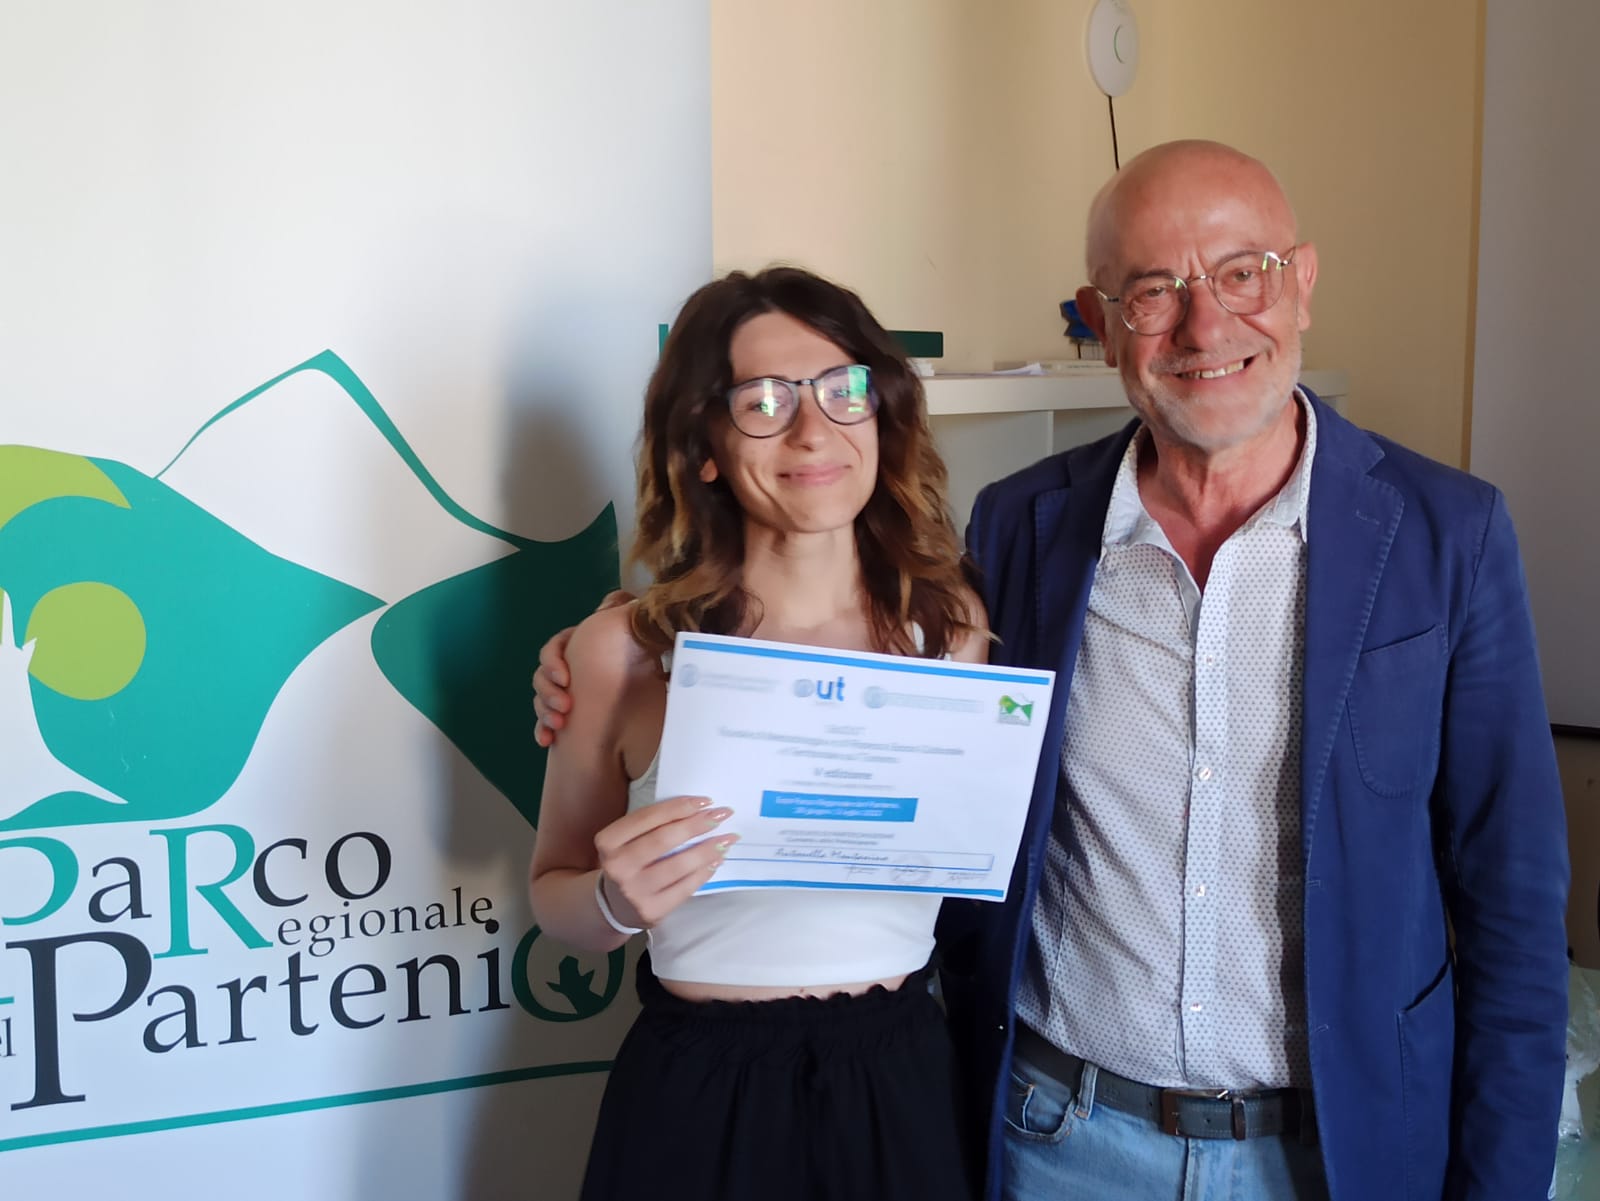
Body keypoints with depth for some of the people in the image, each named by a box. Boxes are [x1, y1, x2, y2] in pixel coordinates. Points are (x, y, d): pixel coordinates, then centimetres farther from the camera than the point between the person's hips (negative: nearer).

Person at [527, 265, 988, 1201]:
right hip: (697, 1091, -1)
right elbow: (557, 897, 2)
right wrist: (619, 901, -19)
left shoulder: (954, 626, -5)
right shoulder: (625, 649, -10)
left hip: (899, 1085, 2)